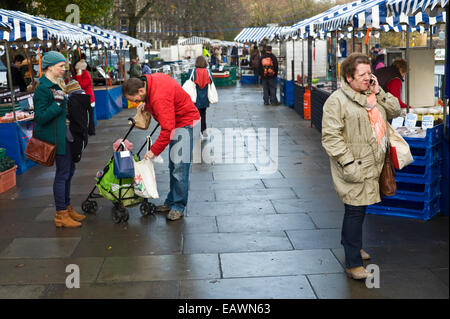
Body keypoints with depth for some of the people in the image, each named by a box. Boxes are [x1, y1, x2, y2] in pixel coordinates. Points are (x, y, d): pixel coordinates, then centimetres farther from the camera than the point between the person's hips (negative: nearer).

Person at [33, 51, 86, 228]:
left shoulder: (54, 85, 13)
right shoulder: (43, 88, -17)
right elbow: (41, 117, -22)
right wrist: (58, 103, -26)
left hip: (64, 134, 10)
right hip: (56, 137, -10)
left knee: (69, 170, 16)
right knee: (62, 173, -5)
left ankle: (67, 208, 28)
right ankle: (60, 215, 4)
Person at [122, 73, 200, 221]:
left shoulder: (159, 98, -32)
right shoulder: (149, 80, -5)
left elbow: (167, 129, -32)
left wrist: (154, 151, -26)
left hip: (185, 123, -10)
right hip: (174, 122, 10)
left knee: (180, 166, -9)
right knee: (173, 165, 12)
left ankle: (178, 206, -2)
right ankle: (171, 201, 20)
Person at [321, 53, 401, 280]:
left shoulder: (372, 95, 14)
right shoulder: (337, 100, -12)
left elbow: (395, 111, 15)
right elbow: (331, 136, -17)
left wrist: (378, 92, 2)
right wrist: (348, 163, -22)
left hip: (372, 165, 8)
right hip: (355, 168, -8)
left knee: (359, 207, 19)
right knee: (356, 210, -6)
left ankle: (351, 243, 39)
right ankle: (352, 263, 2)